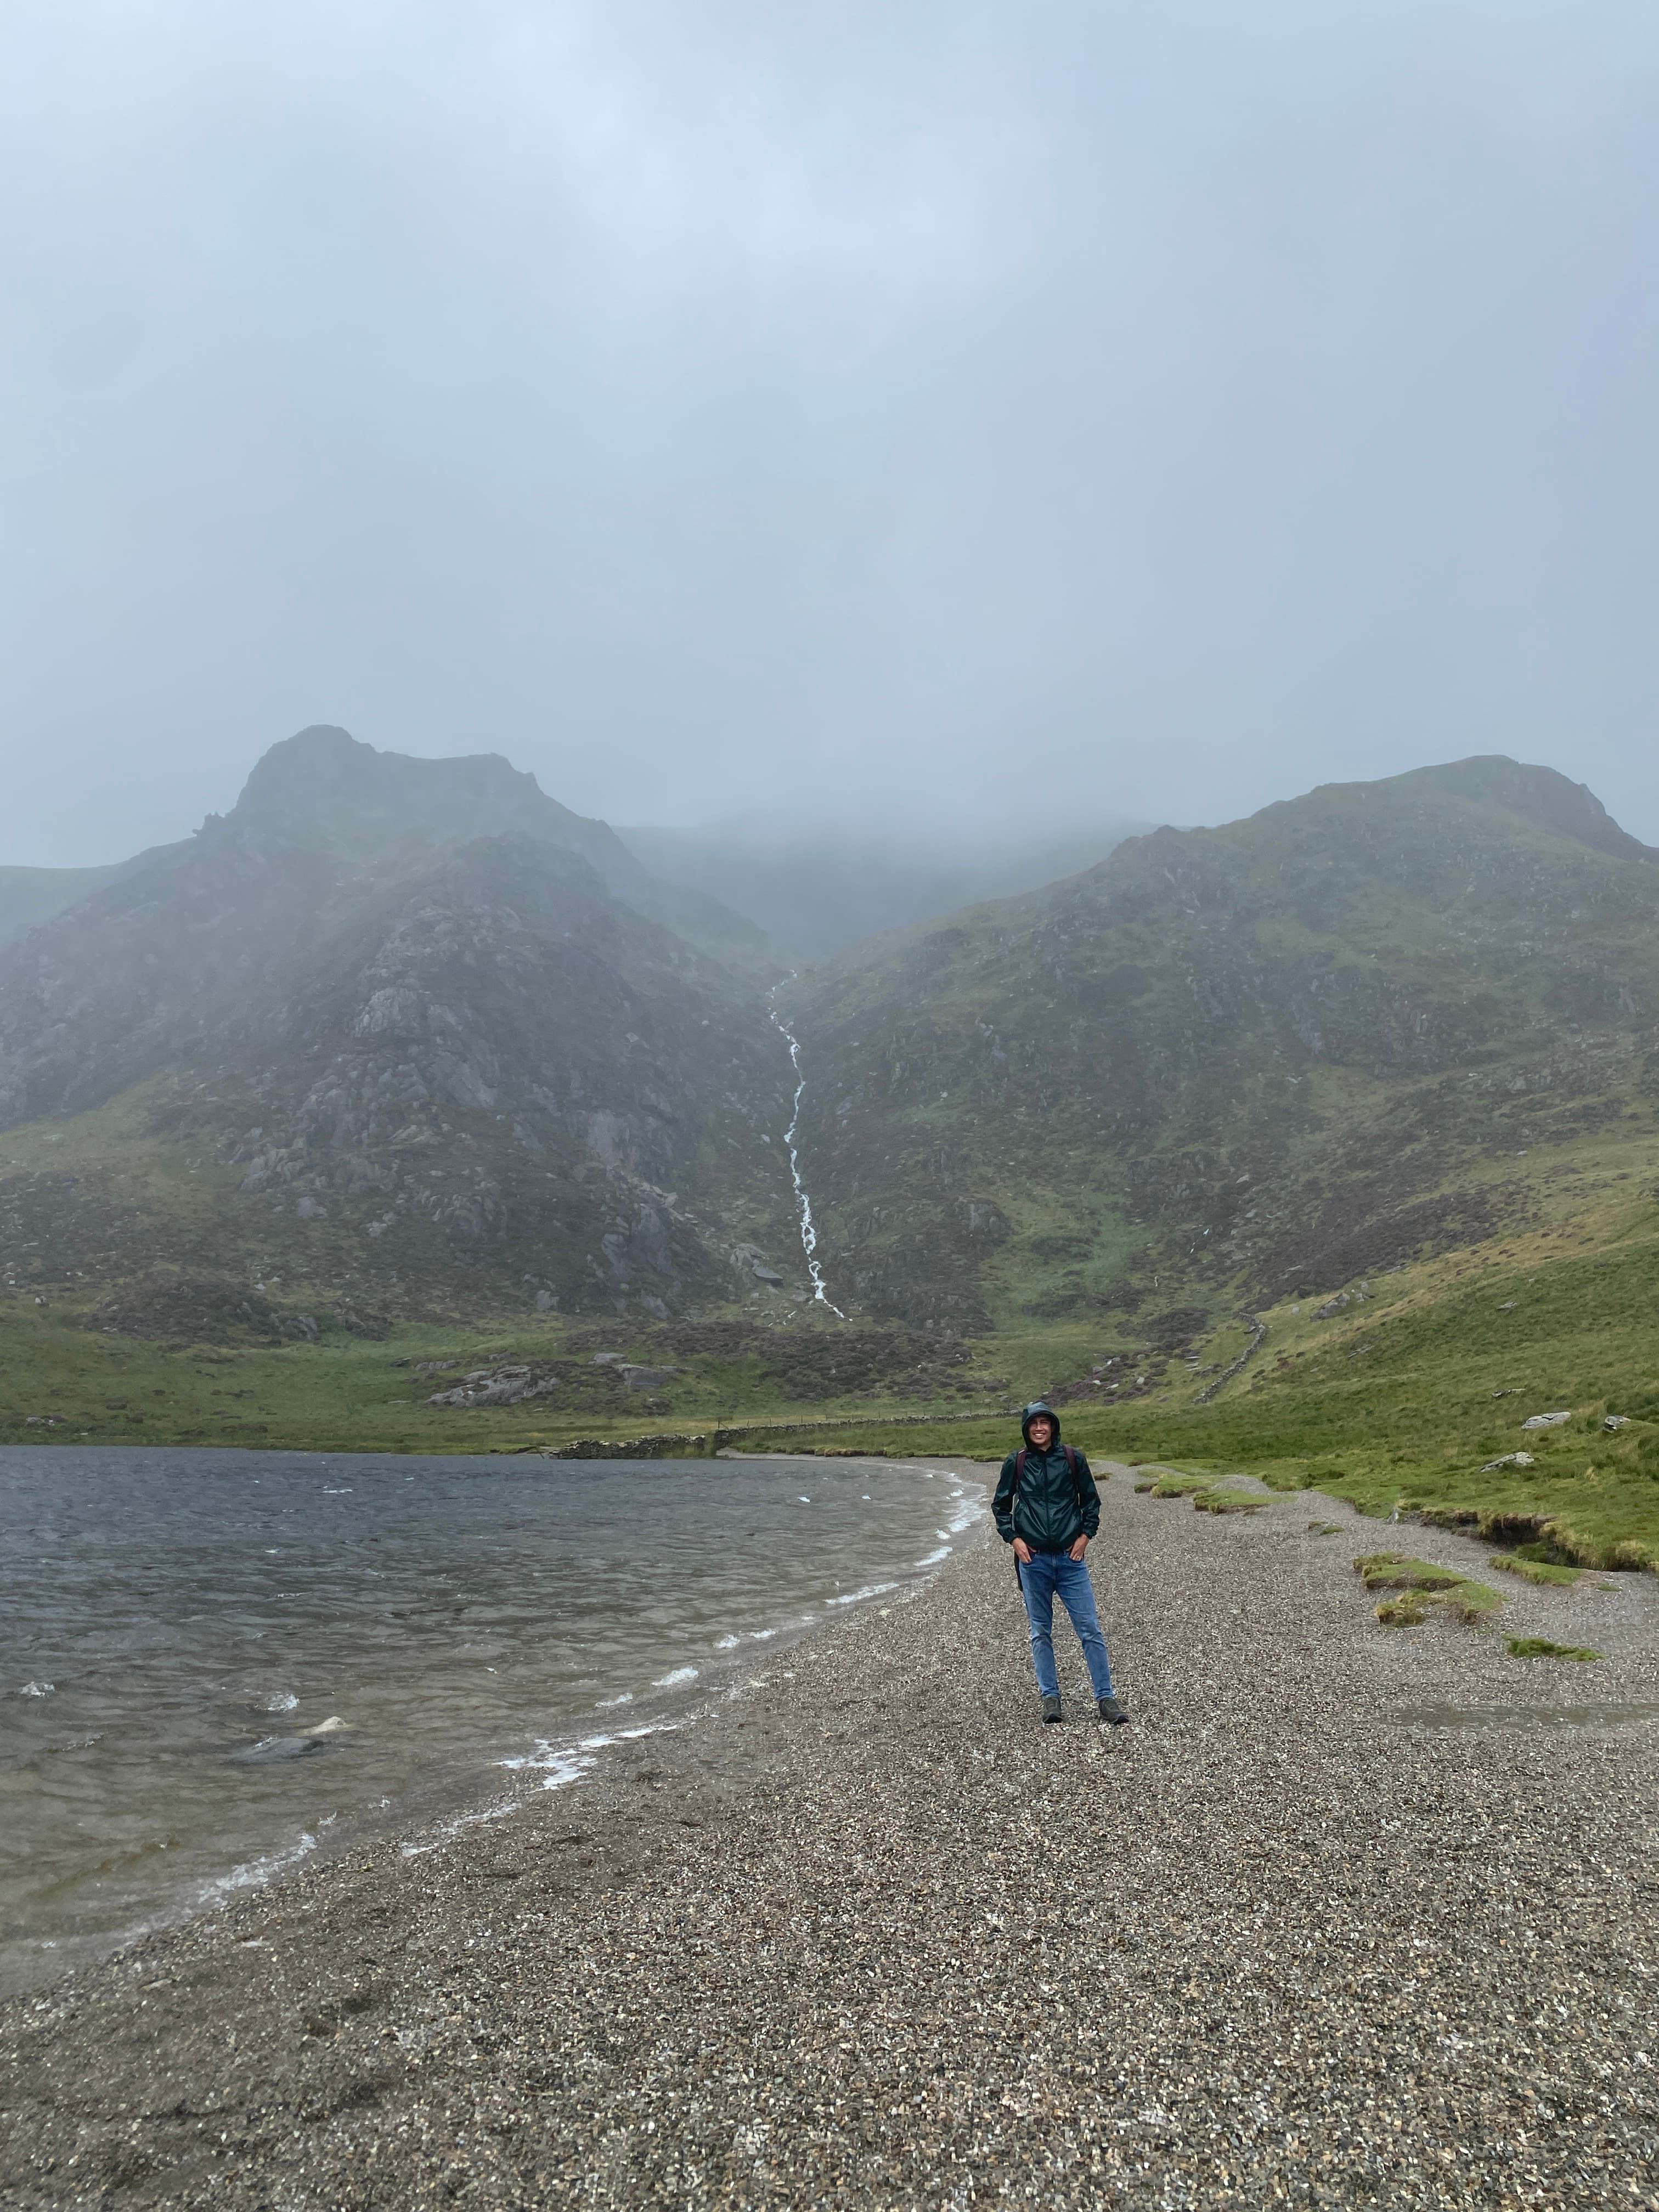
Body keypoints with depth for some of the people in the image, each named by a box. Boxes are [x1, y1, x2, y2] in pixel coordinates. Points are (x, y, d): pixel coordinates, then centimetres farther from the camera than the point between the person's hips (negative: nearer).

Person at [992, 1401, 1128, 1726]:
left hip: (1070, 1557, 0)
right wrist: (1013, 1538, -1)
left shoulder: (1072, 1459, 2)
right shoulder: (1016, 1463, 2)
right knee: (1041, 1632, 7)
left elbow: (1091, 1500, 12)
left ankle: (1105, 1697, 6)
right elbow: (1000, 1506, 11)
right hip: (1033, 1559, 0)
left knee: (1090, 1629, -1)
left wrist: (1085, 1535, 1)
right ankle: (1050, 1697, 16)